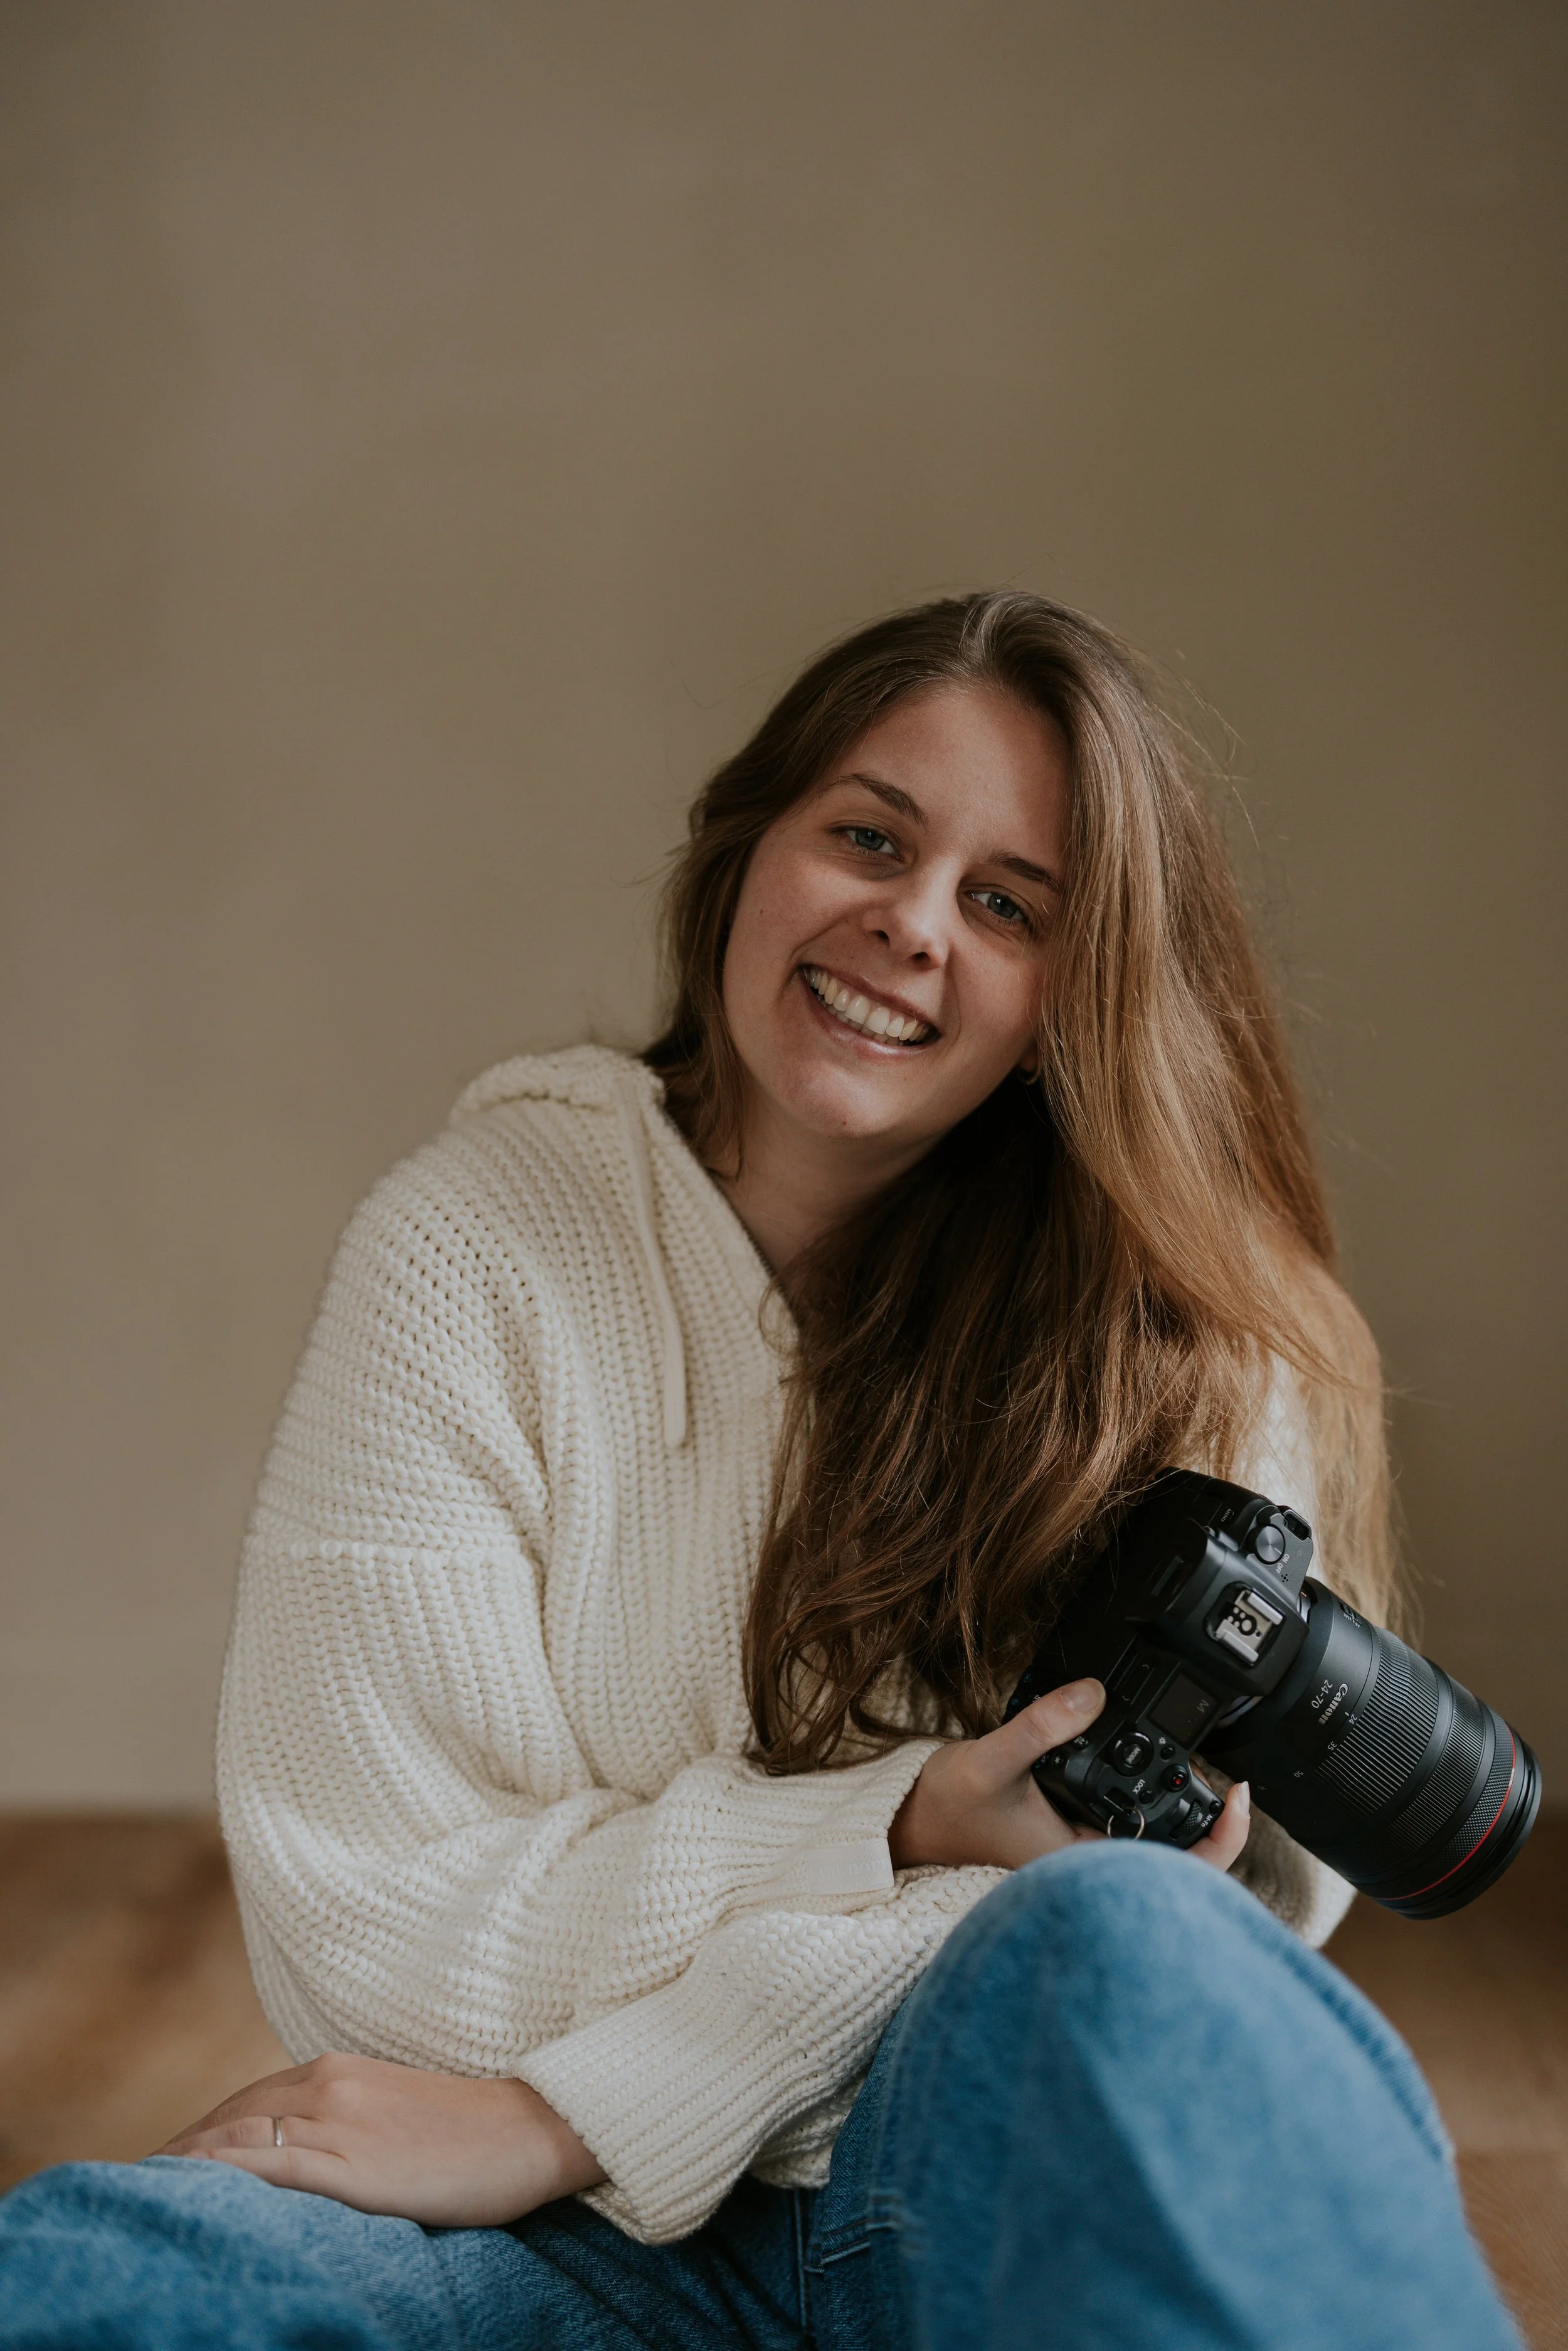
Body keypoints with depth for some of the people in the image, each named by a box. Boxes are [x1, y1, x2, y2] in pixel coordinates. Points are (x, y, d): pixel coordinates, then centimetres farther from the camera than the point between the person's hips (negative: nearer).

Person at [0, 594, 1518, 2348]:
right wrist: (910, 1829, -18)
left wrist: (565, 2114, -15)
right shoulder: (463, 1253, -1)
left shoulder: (1200, 1349, 0)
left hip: (1039, 2173, -2)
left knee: (1116, 1946, -37)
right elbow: (373, 1927, -5)